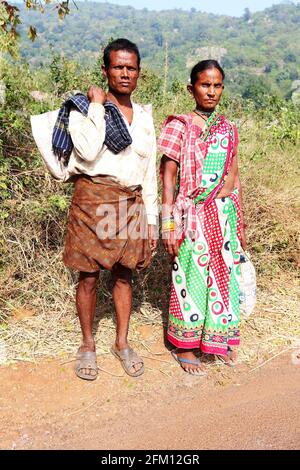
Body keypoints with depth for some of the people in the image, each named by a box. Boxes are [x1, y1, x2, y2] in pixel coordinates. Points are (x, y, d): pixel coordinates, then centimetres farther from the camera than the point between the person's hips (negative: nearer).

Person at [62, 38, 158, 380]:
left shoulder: (143, 117, 12)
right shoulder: (84, 107, -2)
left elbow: (149, 172, 13)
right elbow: (88, 152, -22)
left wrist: (151, 219, 10)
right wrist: (97, 105, -13)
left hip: (131, 203, 4)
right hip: (94, 198, -4)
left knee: (124, 274, 12)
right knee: (89, 276, 4)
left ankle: (122, 343, 28)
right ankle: (88, 345, 23)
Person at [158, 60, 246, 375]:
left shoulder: (228, 129, 11)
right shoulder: (179, 126, -4)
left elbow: (234, 178, 14)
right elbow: (168, 178, -8)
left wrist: (240, 223, 13)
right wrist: (169, 225, -14)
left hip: (225, 214, 5)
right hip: (193, 215, -5)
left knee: (224, 276, 12)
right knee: (191, 278, 3)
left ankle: (220, 339, 31)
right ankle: (185, 347, 21)